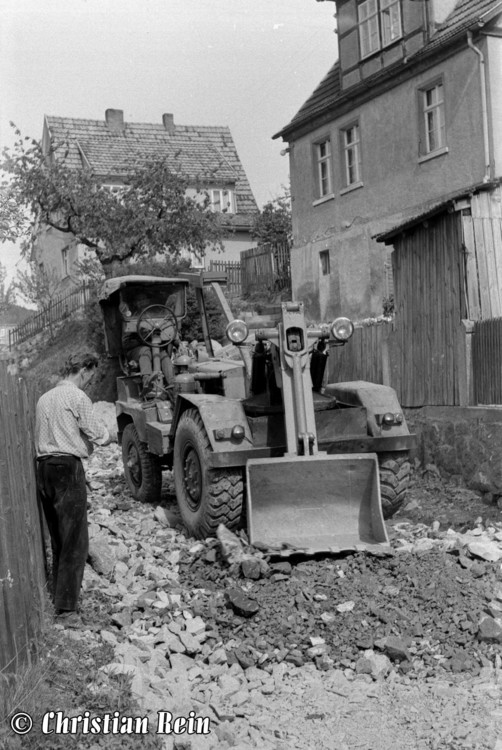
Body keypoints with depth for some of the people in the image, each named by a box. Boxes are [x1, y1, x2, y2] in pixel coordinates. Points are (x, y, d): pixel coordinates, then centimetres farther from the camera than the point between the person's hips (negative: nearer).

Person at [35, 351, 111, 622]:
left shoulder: (44, 398, 15)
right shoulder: (77, 397, -8)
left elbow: (45, 434, 15)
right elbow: (99, 436, -7)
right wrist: (107, 436, 15)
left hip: (43, 468, 8)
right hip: (67, 467, -8)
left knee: (57, 538, 17)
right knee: (75, 540, -3)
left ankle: (58, 593, 25)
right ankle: (66, 605, -5)